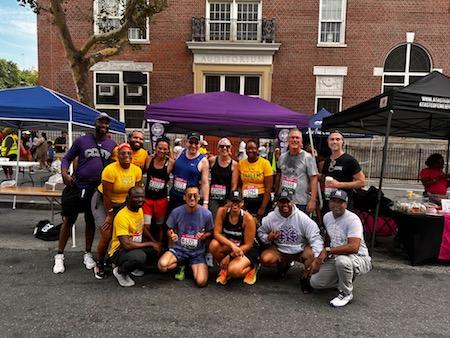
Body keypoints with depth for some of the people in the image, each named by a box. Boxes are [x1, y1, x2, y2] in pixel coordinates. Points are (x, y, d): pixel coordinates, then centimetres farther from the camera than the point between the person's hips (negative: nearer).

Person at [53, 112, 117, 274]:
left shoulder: (112, 145, 5)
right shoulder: (82, 140, -2)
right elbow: (67, 158, 3)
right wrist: (64, 173, -14)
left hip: (97, 188, 2)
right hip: (76, 186, -2)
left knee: (91, 222, 13)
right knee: (68, 220, 4)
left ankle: (87, 254, 27)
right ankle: (59, 256, 17)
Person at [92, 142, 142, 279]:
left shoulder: (137, 170, -10)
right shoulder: (110, 170, -25)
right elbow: (107, 195, -21)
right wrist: (110, 215, -16)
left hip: (122, 203, 5)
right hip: (102, 202, -5)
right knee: (107, 235, -11)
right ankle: (99, 265, 12)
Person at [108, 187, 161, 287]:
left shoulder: (140, 210, 2)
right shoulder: (122, 216, -25)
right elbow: (126, 245, -29)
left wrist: (155, 242, 2)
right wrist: (150, 244, -21)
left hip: (136, 247, 9)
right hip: (119, 251, -9)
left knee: (158, 249, -9)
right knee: (139, 256, -37)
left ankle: (137, 266, 13)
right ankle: (120, 271, -5)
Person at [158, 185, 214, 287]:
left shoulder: (206, 214, -12)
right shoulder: (176, 212, -11)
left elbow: (210, 232, 4)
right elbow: (169, 230, 4)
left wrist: (204, 236, -19)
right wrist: (172, 235, -19)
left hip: (197, 252, -1)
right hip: (179, 249, 1)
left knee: (201, 282, -21)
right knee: (162, 265, -30)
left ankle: (192, 267, 16)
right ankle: (181, 265, 8)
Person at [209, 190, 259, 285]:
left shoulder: (248, 218, -23)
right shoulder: (222, 211, -15)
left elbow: (248, 245, -16)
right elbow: (217, 233, -18)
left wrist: (230, 256, -20)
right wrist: (232, 245, -32)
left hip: (246, 250, -4)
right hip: (228, 247, 4)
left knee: (233, 271, -31)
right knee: (214, 245, -28)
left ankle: (252, 268, 6)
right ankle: (224, 268, 2)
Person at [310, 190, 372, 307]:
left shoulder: (352, 219, -22)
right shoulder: (327, 217, 4)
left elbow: (354, 247, -33)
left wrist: (328, 250, -26)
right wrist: (323, 254, 14)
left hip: (359, 259, -7)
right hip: (335, 259, 7)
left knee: (342, 260, -41)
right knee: (315, 282, -5)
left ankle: (346, 294, -12)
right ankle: (347, 280, 18)